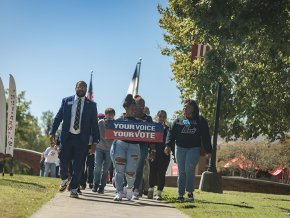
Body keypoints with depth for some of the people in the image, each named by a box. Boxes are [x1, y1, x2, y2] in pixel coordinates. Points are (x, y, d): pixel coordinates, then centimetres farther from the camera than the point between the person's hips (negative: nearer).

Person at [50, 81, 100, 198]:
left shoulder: (91, 105, 6)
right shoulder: (66, 101, 8)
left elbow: (94, 124, 5)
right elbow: (58, 117, 8)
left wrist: (95, 141, 0)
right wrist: (52, 132, -2)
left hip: (82, 139, 0)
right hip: (67, 137, 1)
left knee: (78, 166, 0)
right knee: (63, 162, 0)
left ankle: (74, 189, 9)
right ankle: (64, 180, 29)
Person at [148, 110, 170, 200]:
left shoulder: (168, 129, 9)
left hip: (164, 155, 0)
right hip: (153, 154, 0)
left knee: (161, 173, -4)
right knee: (152, 172, -3)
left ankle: (159, 193, 1)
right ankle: (151, 189, 15)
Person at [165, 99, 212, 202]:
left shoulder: (200, 121, 9)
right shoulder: (178, 120, 14)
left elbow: (206, 136, 8)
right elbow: (171, 132, 8)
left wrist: (208, 151, 3)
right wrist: (168, 145, -7)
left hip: (194, 148, -3)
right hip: (180, 148, 3)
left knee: (189, 168, -18)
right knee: (181, 171, 4)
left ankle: (190, 192, -5)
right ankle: (180, 194, 9)